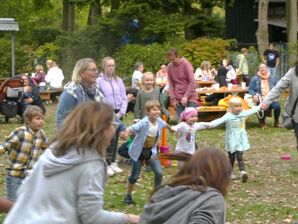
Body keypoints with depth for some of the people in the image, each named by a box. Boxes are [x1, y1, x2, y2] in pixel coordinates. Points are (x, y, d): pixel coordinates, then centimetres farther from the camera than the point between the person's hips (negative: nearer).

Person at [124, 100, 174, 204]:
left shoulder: (159, 121, -8)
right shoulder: (144, 123, -28)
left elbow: (164, 124, 17)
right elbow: (132, 128, -45)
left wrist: (171, 129, 40)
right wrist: (127, 132, -69)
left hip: (151, 151, 5)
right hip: (139, 151, -5)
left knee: (159, 172, -7)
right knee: (135, 175, 4)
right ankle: (128, 195, 26)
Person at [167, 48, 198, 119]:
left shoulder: (185, 64, -8)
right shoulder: (169, 67, 5)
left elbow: (192, 82, -12)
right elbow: (171, 84, 8)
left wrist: (186, 96, -18)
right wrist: (173, 99, -2)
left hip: (190, 98, -4)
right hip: (178, 99, 4)